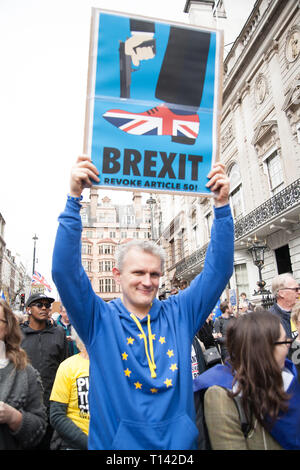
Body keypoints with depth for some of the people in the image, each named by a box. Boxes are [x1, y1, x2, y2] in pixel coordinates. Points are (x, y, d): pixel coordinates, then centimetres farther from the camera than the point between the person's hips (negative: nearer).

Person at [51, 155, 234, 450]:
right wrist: (74, 199, -31)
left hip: (180, 442, 3)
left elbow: (218, 271, -10)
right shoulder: (100, 320, -11)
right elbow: (65, 271, -23)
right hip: (116, 444, -2)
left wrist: (222, 205, -19)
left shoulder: (179, 314, -5)